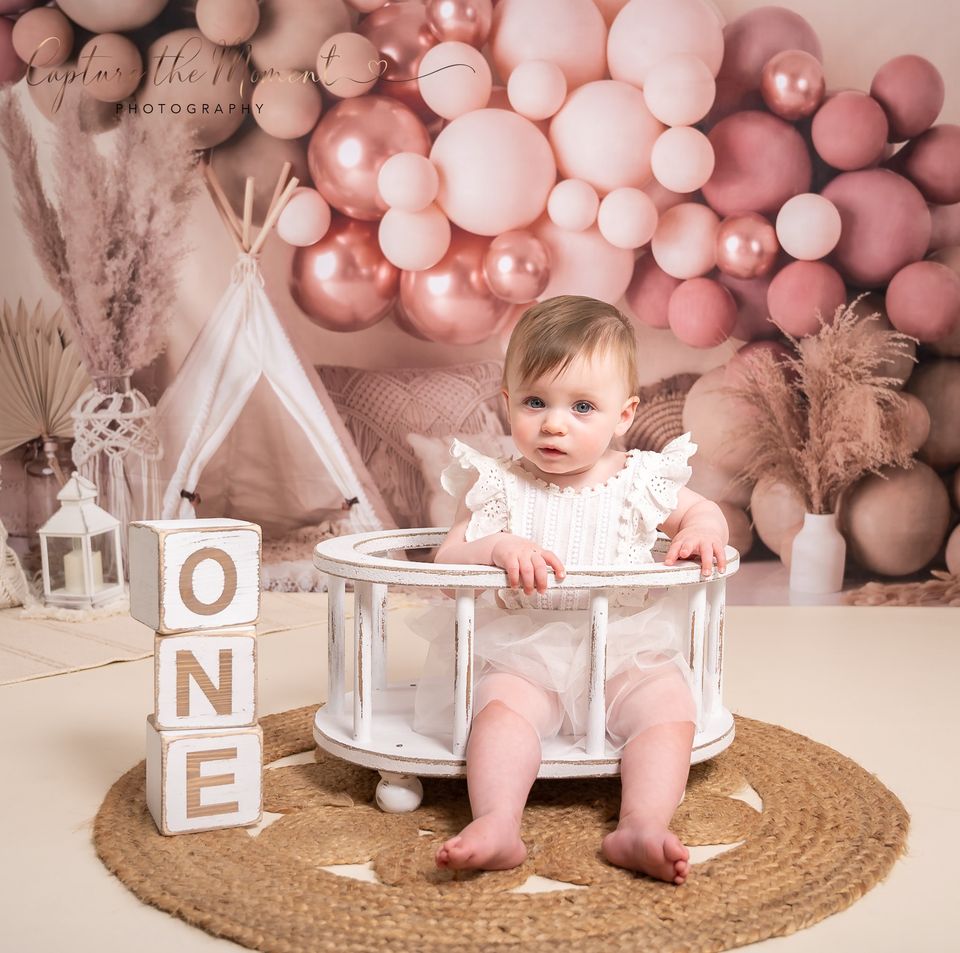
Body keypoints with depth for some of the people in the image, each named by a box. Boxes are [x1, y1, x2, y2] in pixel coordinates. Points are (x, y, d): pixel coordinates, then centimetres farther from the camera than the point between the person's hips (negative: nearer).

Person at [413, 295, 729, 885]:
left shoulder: (640, 482, 3)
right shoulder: (498, 488, 1)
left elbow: (703, 510, 21)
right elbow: (446, 562, -5)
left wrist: (703, 532, -4)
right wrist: (496, 547, -26)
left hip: (629, 651, 1)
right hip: (525, 656, -1)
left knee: (670, 704, -24)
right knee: (501, 705, -29)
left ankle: (643, 828, -31)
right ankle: (497, 826, -40)